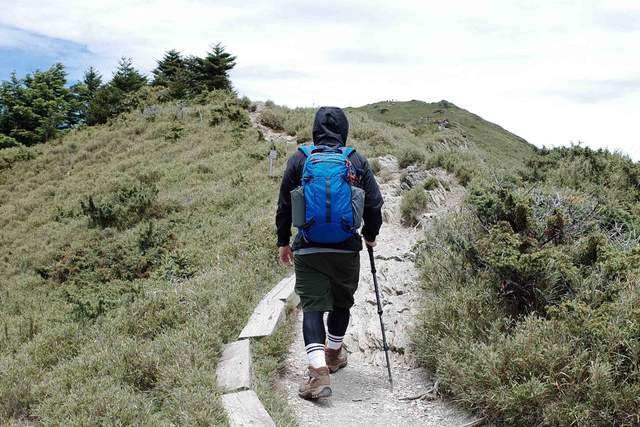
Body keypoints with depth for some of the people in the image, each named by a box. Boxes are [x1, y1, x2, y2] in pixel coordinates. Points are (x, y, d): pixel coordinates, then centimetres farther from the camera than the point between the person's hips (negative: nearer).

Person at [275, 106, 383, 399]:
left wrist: (283, 241, 14)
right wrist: (370, 235, 22)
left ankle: (318, 370, -17)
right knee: (342, 302, 21)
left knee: (312, 306, -1)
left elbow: (284, 205, 3)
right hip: (347, 248, 1)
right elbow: (374, 203, 4)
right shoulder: (358, 161, 2)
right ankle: (333, 353, 39)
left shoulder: (299, 159, 1)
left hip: (308, 249, -1)